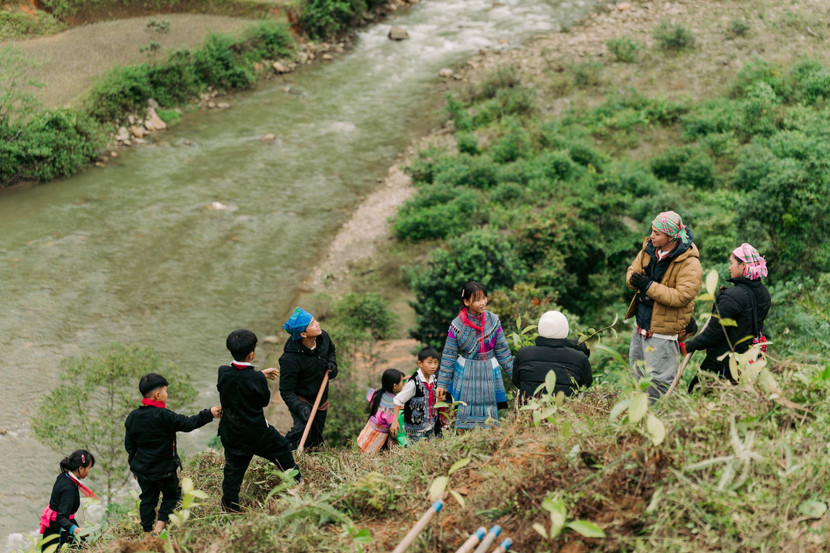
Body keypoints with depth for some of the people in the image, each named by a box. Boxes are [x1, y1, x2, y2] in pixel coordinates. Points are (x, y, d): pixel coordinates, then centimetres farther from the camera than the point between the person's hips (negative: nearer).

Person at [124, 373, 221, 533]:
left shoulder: (132, 417, -2)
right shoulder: (163, 416, -22)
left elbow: (129, 445, 7)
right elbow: (188, 424, -14)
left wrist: (134, 465, 20)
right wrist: (209, 414, -4)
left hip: (142, 469, 5)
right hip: (164, 469, -5)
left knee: (147, 498, 16)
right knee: (172, 495, 13)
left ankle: (148, 529, 18)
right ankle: (160, 526, 3)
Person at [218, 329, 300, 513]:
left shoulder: (223, 373, -10)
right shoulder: (256, 379, -24)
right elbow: (265, 400, -7)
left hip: (231, 433, 4)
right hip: (256, 432, -4)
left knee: (233, 470, 14)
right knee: (281, 448, 22)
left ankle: (230, 507, 20)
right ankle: (296, 481, 39)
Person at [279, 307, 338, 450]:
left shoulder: (323, 337, -13)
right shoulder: (290, 359, -33)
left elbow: (331, 351, 13)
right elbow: (286, 391, -25)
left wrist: (332, 363, -7)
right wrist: (300, 408, -39)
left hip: (321, 398, 6)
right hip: (300, 399, -6)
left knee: (315, 441, 16)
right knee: (303, 430, -26)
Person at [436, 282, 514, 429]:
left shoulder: (493, 321, -2)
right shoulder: (457, 325, -8)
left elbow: (502, 351, 7)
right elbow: (448, 356, -3)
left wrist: (514, 374, 7)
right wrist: (442, 384, -3)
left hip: (489, 373, 2)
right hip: (466, 376, -2)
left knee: (489, 417, 4)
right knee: (466, 416, -1)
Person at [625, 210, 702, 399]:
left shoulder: (690, 264, -21)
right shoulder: (649, 248, 1)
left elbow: (681, 297, -27)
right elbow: (632, 271, 9)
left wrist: (649, 286, -27)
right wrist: (635, 280, -16)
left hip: (662, 331, -8)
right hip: (641, 324, 8)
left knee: (658, 380, -3)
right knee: (638, 374, 21)